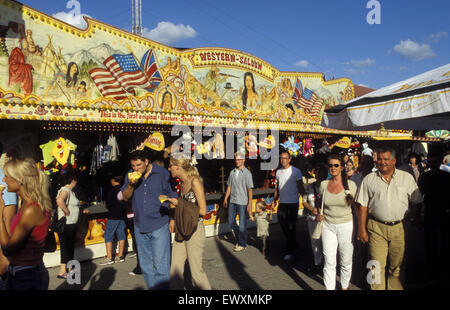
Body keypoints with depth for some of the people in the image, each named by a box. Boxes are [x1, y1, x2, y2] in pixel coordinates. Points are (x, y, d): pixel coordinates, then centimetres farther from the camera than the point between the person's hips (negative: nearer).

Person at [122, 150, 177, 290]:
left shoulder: (162, 173, -7)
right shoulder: (130, 175, 4)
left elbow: (173, 197, -1)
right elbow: (125, 197, 4)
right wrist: (131, 185, -15)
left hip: (159, 226, -4)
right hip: (139, 226, 4)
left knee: (160, 265, -4)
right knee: (145, 265, 15)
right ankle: (151, 287, 29)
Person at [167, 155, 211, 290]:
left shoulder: (195, 181, -13)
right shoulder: (183, 183, 10)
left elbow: (202, 210, -16)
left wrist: (178, 204, -13)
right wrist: (173, 218, 7)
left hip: (194, 230, -7)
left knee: (196, 271, 2)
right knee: (175, 271, 8)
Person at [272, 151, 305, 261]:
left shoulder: (295, 171, -6)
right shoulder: (278, 172, 10)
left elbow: (300, 187, -4)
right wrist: (274, 200, 15)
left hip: (292, 203, -5)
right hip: (282, 203, 5)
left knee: (291, 227, -1)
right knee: (283, 225, 10)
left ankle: (289, 251, 9)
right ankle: (294, 245, 30)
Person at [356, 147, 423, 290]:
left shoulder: (407, 178, 5)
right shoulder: (369, 179, 3)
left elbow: (415, 203, 10)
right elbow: (363, 206, 3)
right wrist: (362, 229, 0)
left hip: (399, 227, 1)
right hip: (376, 227, -1)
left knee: (397, 265, 12)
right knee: (377, 266, 1)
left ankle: (394, 286, 31)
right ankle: (377, 287, 17)